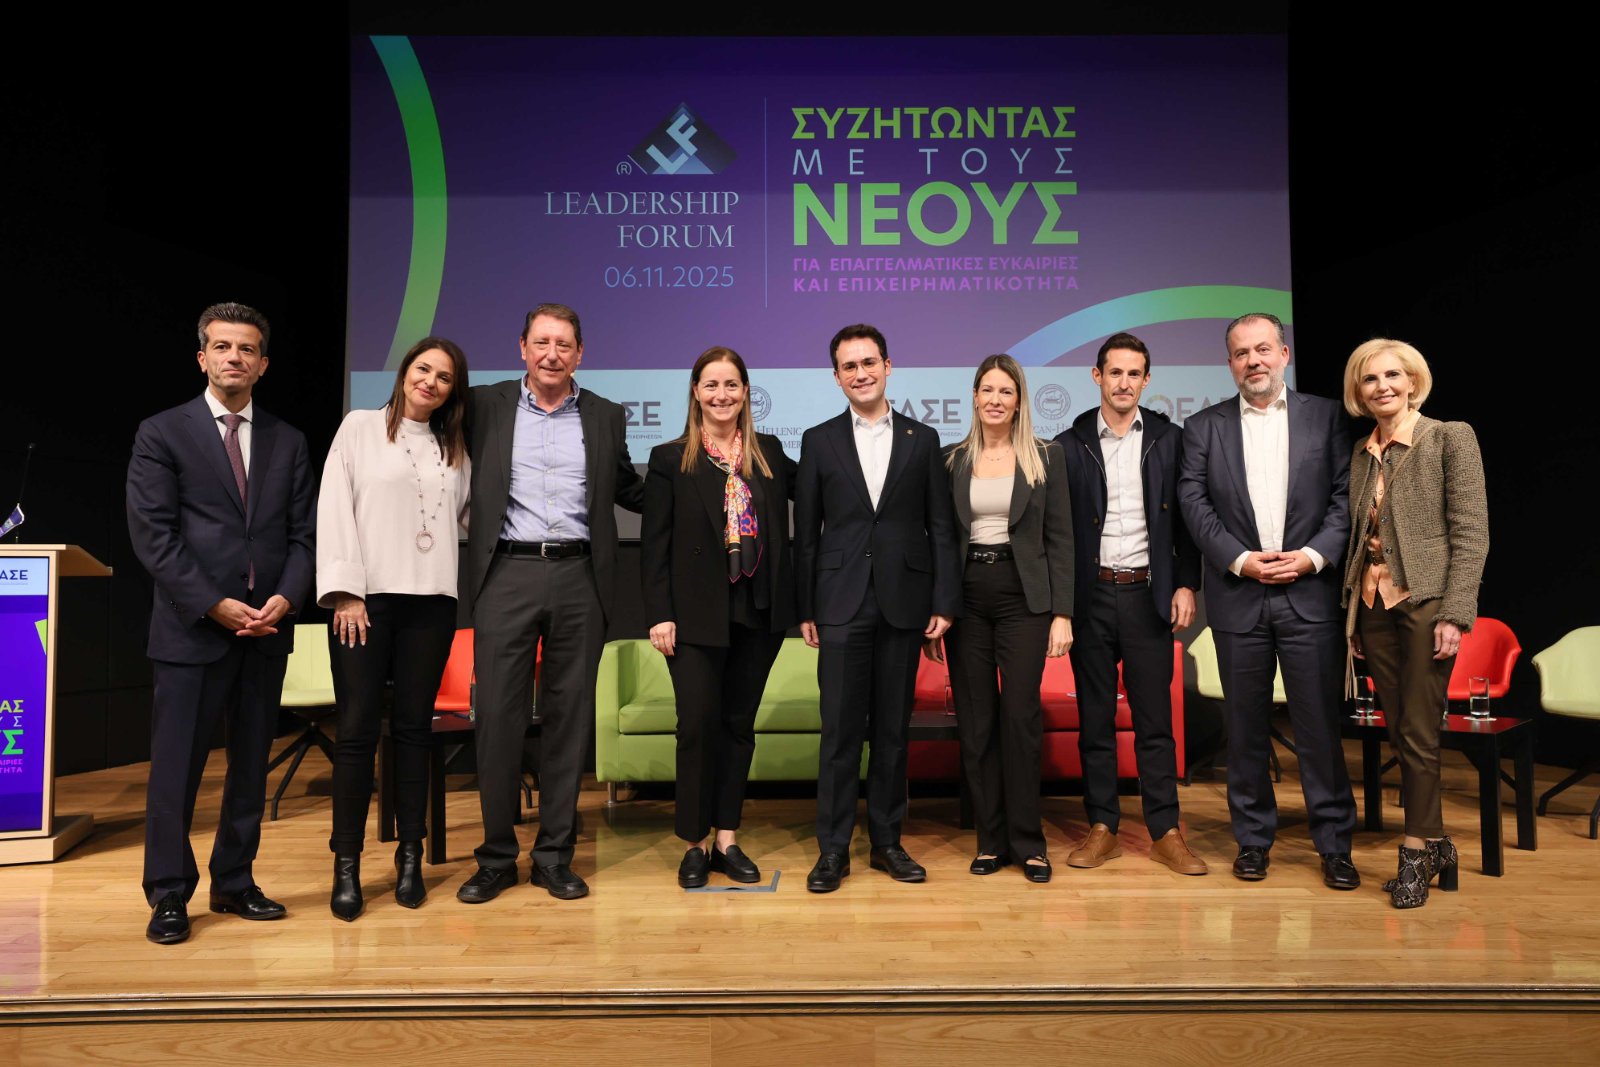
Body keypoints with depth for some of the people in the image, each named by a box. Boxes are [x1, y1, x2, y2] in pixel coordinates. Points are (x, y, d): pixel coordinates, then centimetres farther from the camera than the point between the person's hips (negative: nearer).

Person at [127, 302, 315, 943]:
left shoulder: (288, 442, 12)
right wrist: (215, 605, -13)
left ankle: (234, 883, 23)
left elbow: (303, 533, 9)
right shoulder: (162, 433, 2)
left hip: (267, 626, 4)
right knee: (176, 766, 1)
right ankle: (169, 896, 15)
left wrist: (286, 597, -8)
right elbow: (152, 534, -6)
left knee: (251, 764, 10)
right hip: (192, 627, -3)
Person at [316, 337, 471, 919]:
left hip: (430, 599, 3)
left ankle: (409, 857, 14)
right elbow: (335, 507, -1)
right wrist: (345, 591, -9)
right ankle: (346, 865, 6)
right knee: (358, 728, -3)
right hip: (366, 596, -3)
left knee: (413, 728, 7)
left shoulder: (454, 449, 15)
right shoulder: (360, 428, 6)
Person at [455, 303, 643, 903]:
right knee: (498, 715, 2)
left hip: (579, 578, 1)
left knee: (568, 716, 6)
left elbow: (629, 490, 21)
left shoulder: (604, 417, 12)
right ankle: (496, 857, 17)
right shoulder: (485, 406, 7)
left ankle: (555, 855, 18)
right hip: (506, 575, -1)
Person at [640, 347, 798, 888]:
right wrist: (659, 614, -9)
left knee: (739, 723, 9)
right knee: (698, 723, -4)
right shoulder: (671, 459, 0)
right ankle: (696, 842, 12)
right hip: (696, 612, -3)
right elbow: (654, 543, -3)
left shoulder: (769, 452, 9)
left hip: (759, 611, 3)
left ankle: (727, 839, 20)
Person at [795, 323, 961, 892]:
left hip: (904, 603, 1)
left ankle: (887, 840, 21)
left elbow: (941, 527, 6)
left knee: (893, 727, 9)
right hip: (842, 604, -1)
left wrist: (945, 602, -1)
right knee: (841, 729, 0)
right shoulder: (818, 441, 6)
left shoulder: (922, 439, 8)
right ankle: (833, 848, 10)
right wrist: (804, 609, 2)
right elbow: (806, 532, 5)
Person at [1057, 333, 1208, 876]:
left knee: (1155, 718, 4)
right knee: (1095, 718, 7)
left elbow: (1185, 520, 6)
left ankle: (1166, 832, 13)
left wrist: (1186, 585, -3)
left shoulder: (1168, 439, 5)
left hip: (1148, 592, 0)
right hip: (1090, 594, 0)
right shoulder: (1070, 444, 3)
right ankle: (1102, 828, 17)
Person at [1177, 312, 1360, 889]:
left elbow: (1346, 496, 2)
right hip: (1238, 597, 1)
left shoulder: (1326, 417, 7)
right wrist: (1240, 559, -11)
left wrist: (1314, 555, -11)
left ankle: (1334, 844, 15)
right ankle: (1253, 840, 20)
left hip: (1311, 593, -1)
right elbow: (1194, 502, 0)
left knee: (1320, 722, 2)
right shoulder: (1204, 426, 8)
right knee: (1245, 726, 8)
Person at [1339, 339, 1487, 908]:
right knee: (1399, 733, 9)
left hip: (1425, 603, -6)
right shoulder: (1362, 455, 13)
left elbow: (1471, 531, -8)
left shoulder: (1450, 438, -3)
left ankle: (1416, 854, 11)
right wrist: (1352, 612, 11)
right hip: (1374, 605, 6)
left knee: (1417, 734, -2)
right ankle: (1436, 844, 23)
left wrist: (1454, 613, -15)